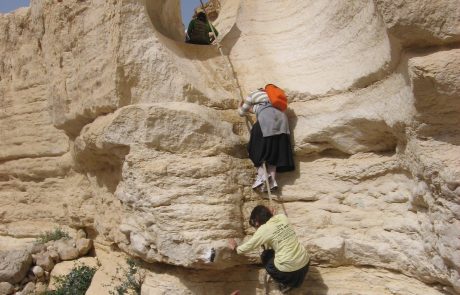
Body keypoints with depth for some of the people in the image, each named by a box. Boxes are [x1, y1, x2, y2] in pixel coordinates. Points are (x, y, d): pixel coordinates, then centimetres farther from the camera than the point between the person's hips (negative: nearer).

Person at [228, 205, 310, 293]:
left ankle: (286, 283, 17)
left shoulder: (263, 229, -10)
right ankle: (295, 281, 28)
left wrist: (235, 247, 20)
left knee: (265, 256, 21)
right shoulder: (282, 216, 4)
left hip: (289, 269, -6)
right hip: (305, 262, 6)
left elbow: (247, 247, 3)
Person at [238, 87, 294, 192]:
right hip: (281, 118, 6)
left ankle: (261, 174, -10)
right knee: (274, 151, 7)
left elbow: (242, 112, 30)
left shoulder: (251, 95, 23)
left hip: (266, 118, -6)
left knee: (257, 148, 5)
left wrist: (240, 107, 54)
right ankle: (272, 180, -3)